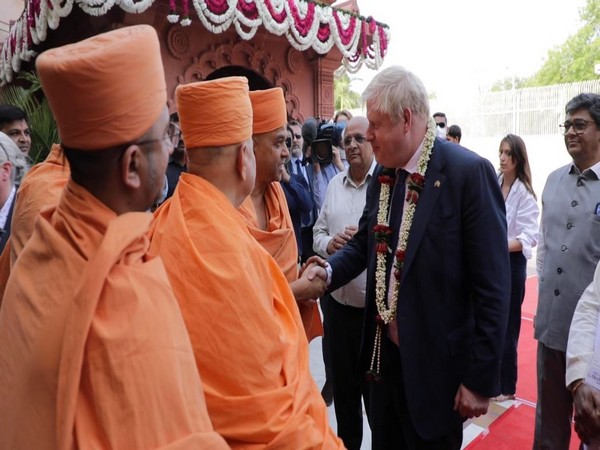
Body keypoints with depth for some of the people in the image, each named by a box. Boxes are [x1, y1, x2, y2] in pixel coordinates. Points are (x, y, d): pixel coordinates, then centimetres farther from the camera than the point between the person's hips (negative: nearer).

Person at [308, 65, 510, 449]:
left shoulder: (469, 172, -18)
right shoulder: (382, 175, 4)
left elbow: (492, 284, -17)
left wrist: (480, 378, -15)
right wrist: (330, 271, -7)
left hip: (436, 361, -6)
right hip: (384, 352, 6)